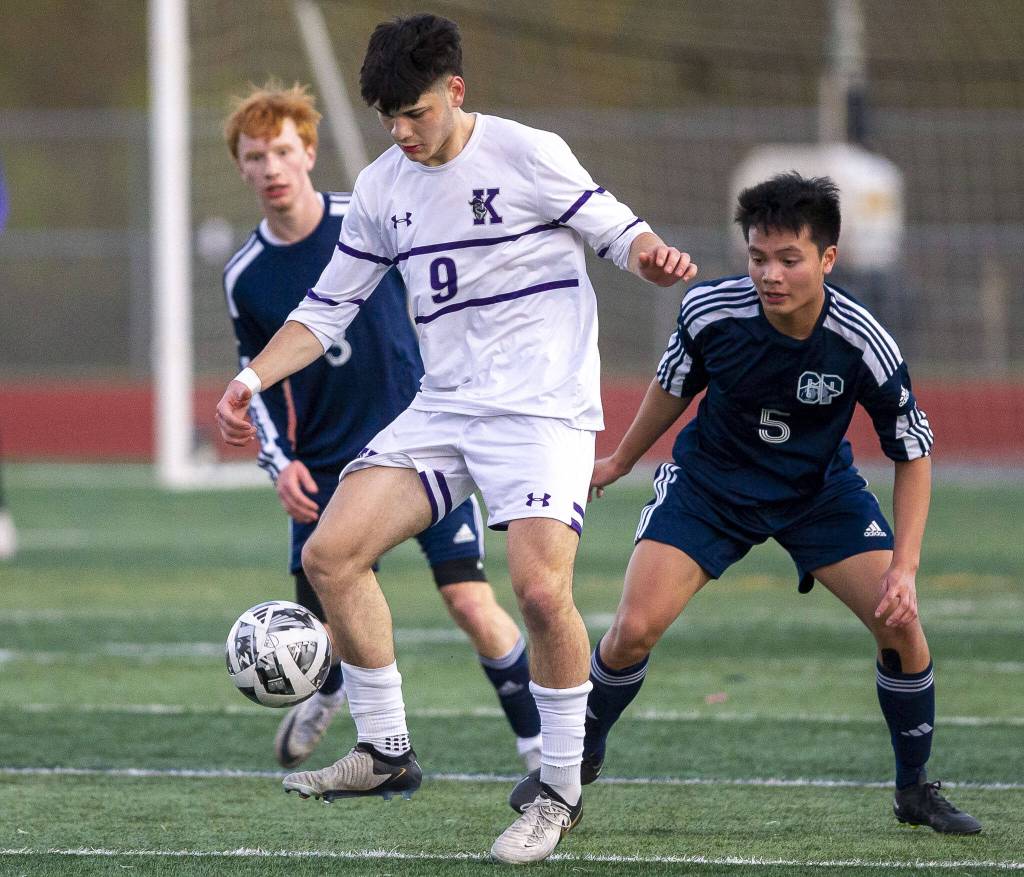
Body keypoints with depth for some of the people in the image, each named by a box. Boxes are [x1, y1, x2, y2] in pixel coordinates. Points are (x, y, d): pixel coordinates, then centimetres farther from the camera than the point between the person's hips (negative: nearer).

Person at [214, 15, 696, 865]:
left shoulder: (527, 155, -7)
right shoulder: (382, 188, 8)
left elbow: (614, 227, -2)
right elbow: (328, 307, 15)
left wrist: (652, 256, -26)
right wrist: (252, 379, 2)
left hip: (543, 408, -6)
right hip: (443, 408, 6)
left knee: (542, 588, -21)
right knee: (331, 552, -7)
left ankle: (561, 791, -3)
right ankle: (385, 752, 6)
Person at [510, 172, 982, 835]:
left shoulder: (862, 344, -27)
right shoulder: (711, 311, -24)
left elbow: (913, 453, -13)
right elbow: (675, 386, 0)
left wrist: (904, 568, -22)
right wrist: (620, 462, 15)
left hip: (820, 490, 0)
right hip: (711, 480, 0)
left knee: (900, 625, -14)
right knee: (634, 630, -14)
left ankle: (916, 789, 9)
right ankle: (578, 762, 13)